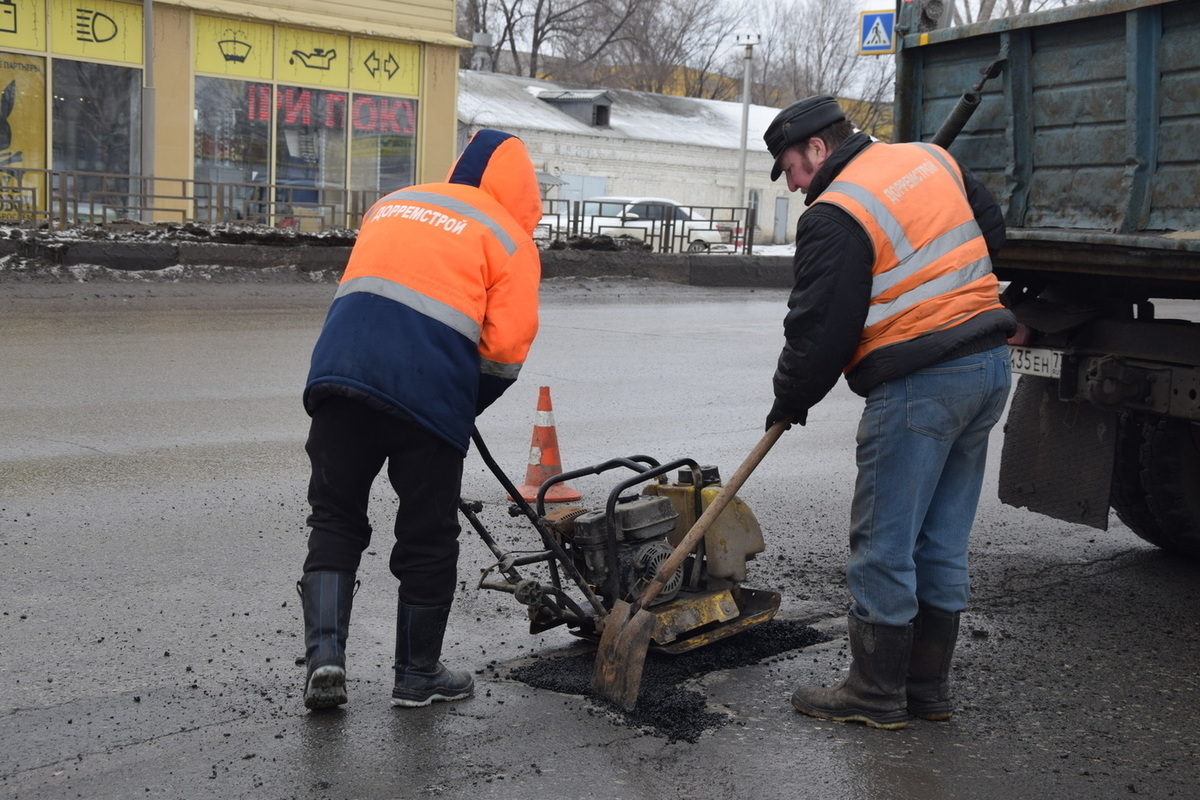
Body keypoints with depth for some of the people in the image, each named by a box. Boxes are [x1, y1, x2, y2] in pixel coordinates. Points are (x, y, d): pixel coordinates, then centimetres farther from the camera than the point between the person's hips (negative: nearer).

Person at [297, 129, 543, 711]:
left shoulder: (393, 203, 26)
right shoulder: (510, 240, 11)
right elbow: (506, 351, 1)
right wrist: (462, 411, 17)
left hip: (340, 370, 4)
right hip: (429, 394, -3)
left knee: (334, 518, 17)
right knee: (427, 537, 11)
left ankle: (324, 650, 5)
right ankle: (418, 674, 24)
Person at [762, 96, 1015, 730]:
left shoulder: (834, 217, -12)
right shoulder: (933, 160, 12)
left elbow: (819, 327, -11)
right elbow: (991, 231, 24)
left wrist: (791, 400, 4)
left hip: (918, 388, -9)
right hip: (990, 367, 9)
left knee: (884, 546, 2)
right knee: (942, 544, 14)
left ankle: (876, 694, 12)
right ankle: (928, 688, 23)